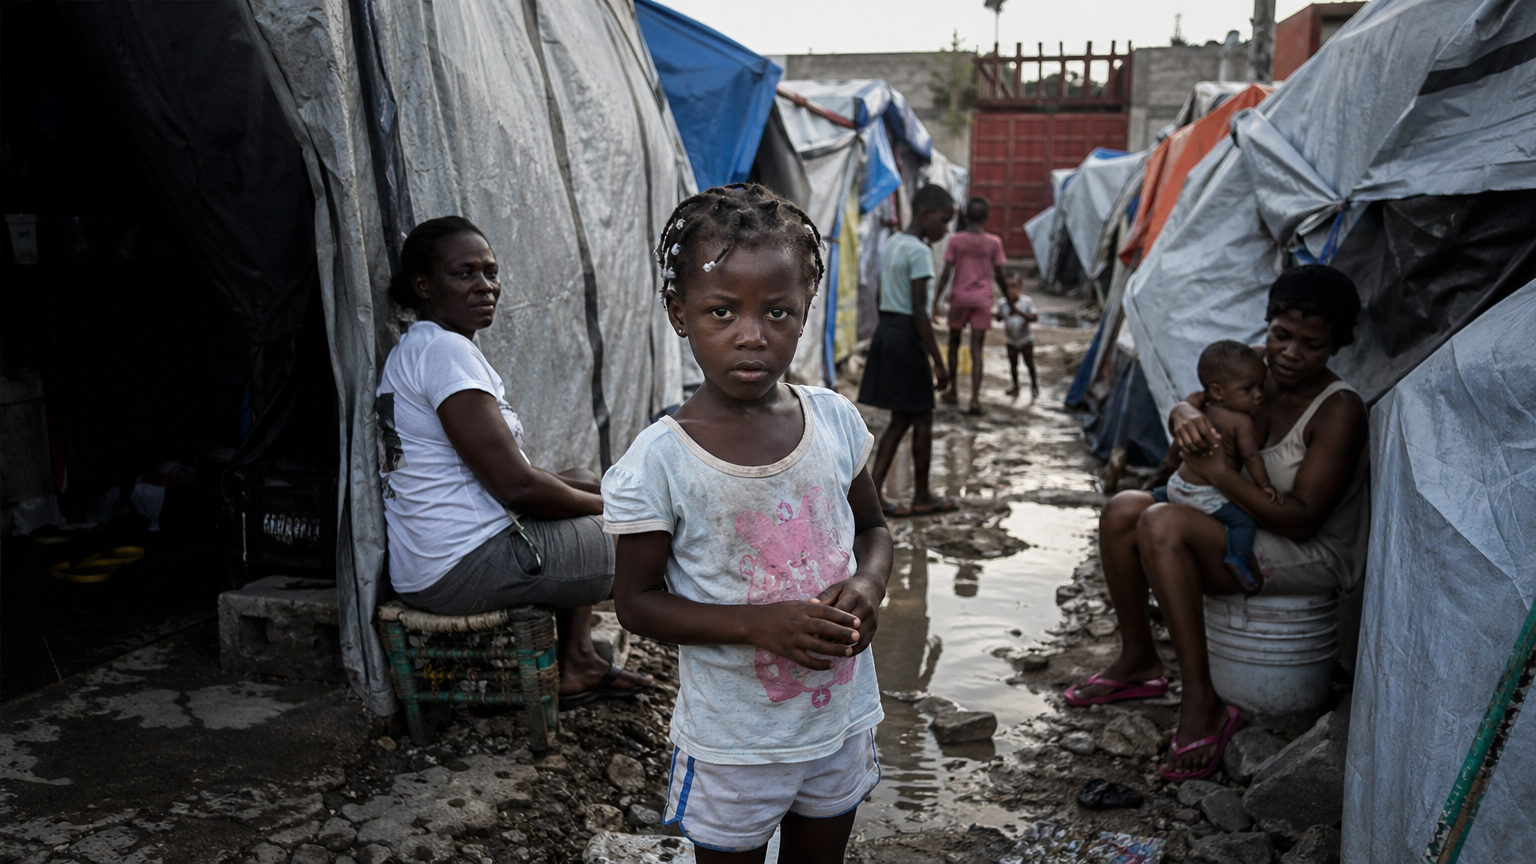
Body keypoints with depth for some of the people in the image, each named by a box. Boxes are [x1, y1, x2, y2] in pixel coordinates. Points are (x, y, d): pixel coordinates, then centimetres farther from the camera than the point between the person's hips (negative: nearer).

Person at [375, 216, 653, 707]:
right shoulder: (446, 350, -18)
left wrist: (586, 487, 10)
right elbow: (517, 487, -23)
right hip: (467, 569, -11)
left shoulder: (414, 349, 16)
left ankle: (578, 663, 24)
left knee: (583, 483, 28)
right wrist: (608, 506, -7)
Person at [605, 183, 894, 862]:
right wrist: (757, 623, -25)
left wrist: (868, 586, -15)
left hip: (842, 717, 4)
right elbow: (636, 601, -12)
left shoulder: (836, 421, -8)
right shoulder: (658, 463, -20)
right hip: (733, 741, -3)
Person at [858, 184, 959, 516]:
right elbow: (919, 311, -18)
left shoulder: (889, 245, 13)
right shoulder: (919, 252, -15)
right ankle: (922, 498, 16)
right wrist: (938, 362, -15)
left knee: (899, 420, 13)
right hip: (907, 336, -9)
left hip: (884, 330, 9)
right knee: (922, 420, 5)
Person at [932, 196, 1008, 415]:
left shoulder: (956, 240, -5)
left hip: (959, 298, 0)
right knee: (976, 350, -1)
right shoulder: (993, 242, -2)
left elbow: (946, 273, -7)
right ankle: (975, 400, -10)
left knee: (954, 343, 18)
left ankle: (953, 392, 25)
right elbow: (999, 276, 2)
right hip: (982, 300, 0)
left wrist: (935, 301, -1)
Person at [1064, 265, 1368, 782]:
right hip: (1241, 526, 8)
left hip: (1314, 558, -8)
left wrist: (1218, 471, -30)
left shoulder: (1339, 411, -23)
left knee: (1162, 526, -29)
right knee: (1122, 511, -5)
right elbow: (1187, 406, 4)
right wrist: (1184, 417, -21)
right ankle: (1138, 662, 10)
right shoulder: (1254, 365, -3)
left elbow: (1301, 520, -26)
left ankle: (1202, 706, -26)